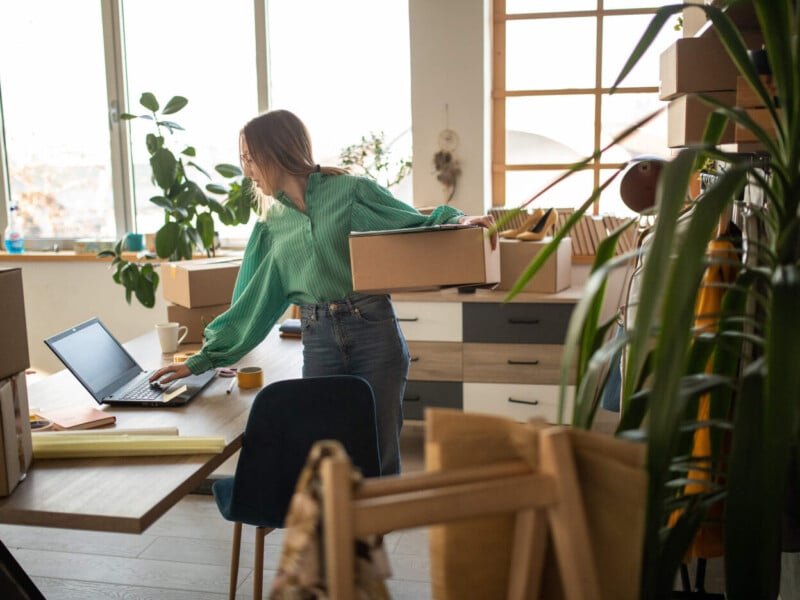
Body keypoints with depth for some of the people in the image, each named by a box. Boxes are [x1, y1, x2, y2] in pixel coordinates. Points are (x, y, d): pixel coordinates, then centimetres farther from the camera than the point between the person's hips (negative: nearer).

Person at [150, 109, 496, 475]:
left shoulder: (351, 191, 0)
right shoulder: (271, 227, 14)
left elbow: (421, 226, 2)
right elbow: (253, 304, 14)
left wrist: (459, 221, -19)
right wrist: (203, 360, 11)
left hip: (373, 332, -4)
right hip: (318, 344, 4)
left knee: (381, 459, 2)